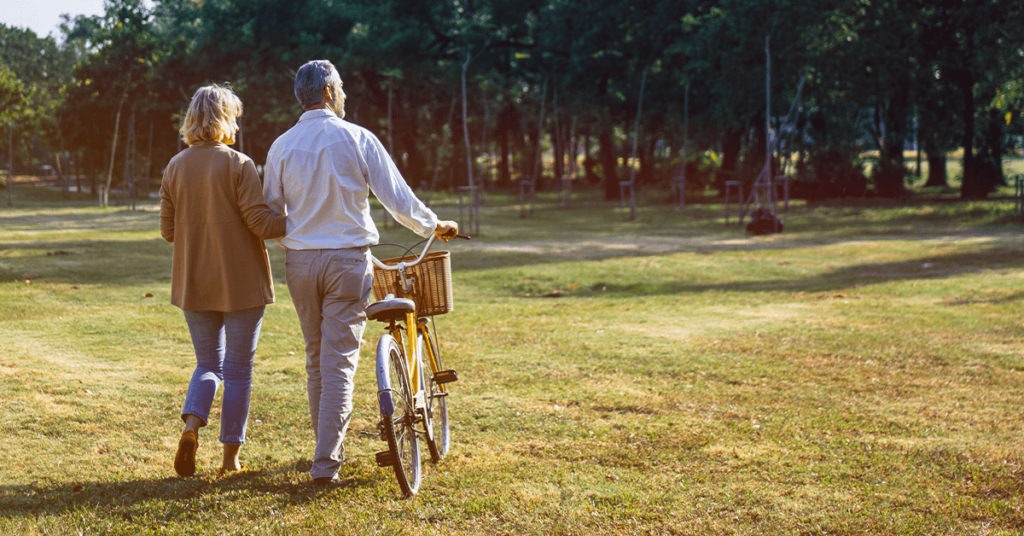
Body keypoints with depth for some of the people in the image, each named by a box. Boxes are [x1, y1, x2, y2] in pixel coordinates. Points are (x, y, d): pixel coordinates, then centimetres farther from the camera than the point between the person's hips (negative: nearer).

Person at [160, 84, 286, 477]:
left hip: (193, 284, 4)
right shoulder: (239, 165, -11)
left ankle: (191, 424, -8)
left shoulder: (175, 167, 3)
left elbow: (168, 230, 6)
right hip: (240, 283, -4)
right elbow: (260, 223, -15)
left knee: (207, 363, 18)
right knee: (238, 369, 7)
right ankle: (231, 456, 11)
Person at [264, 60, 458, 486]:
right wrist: (434, 226, 11)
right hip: (347, 259, -3)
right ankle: (325, 463, -5)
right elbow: (397, 199, -5)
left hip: (300, 262, 3)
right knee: (339, 362, -2)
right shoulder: (357, 139, -6)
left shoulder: (282, 146, 3)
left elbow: (271, 214, 8)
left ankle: (329, 448, 27)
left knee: (316, 359, 16)